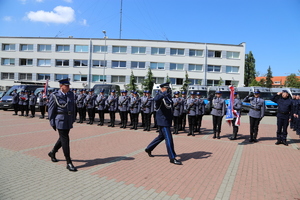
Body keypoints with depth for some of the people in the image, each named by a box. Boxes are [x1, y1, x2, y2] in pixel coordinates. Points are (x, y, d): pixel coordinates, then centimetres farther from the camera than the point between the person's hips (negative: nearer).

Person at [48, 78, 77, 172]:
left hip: (68, 120, 7)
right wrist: (52, 123, -8)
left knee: (63, 138, 19)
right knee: (65, 140, -6)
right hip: (60, 120, -7)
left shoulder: (71, 94, 6)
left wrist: (73, 119, 13)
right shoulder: (55, 96, -10)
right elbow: (51, 110, -7)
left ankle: (52, 153, 44)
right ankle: (69, 163, 1)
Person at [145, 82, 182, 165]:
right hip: (163, 120, -9)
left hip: (168, 120, 9)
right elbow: (156, 99, -39)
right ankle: (172, 158, 1)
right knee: (169, 139, -7)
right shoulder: (160, 96, -13)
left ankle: (148, 149, 34)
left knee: (161, 136, 19)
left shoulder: (168, 96, 12)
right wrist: (164, 93, -49)